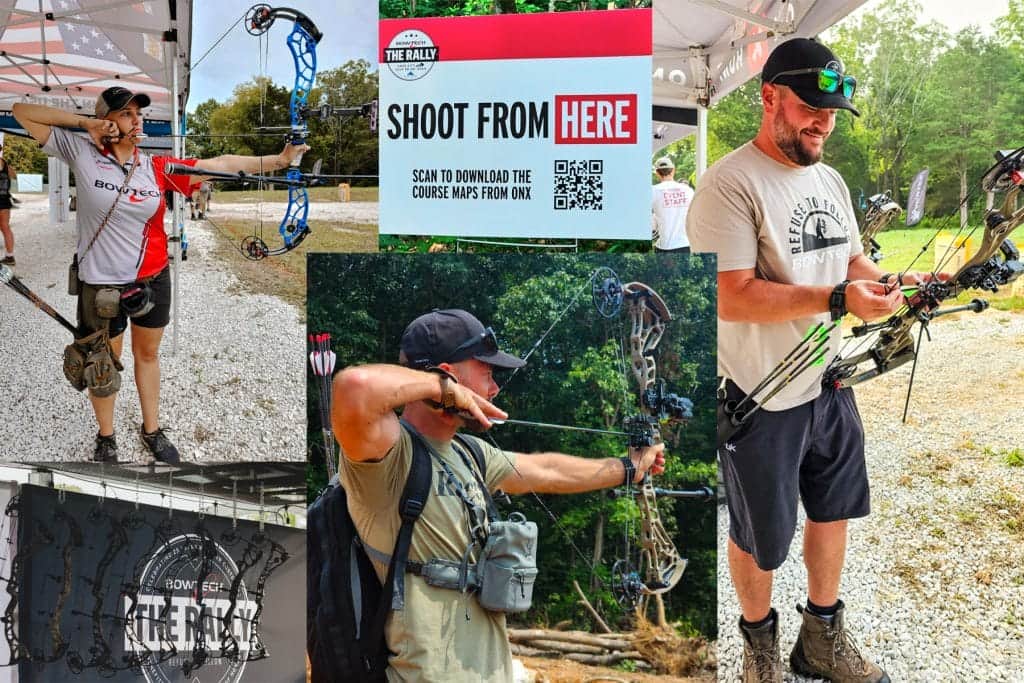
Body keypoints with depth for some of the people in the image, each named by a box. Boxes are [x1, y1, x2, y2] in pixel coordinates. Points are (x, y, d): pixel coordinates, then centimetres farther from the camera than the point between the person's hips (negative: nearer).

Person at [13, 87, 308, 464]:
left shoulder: (157, 167, -4)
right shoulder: (81, 153, -10)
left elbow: (222, 163, -4)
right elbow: (23, 112, -8)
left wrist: (278, 160, -8)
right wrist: (83, 121, -16)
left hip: (152, 280, 3)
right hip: (101, 284, -3)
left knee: (148, 354, 19)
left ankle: (152, 430, 38)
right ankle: (105, 437, 34)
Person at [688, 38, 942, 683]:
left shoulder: (830, 180, 8)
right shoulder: (731, 184, -20)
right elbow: (730, 296, -27)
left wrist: (892, 281, -3)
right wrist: (837, 300, -29)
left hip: (830, 383, 8)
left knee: (832, 510, 19)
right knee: (759, 535, 11)